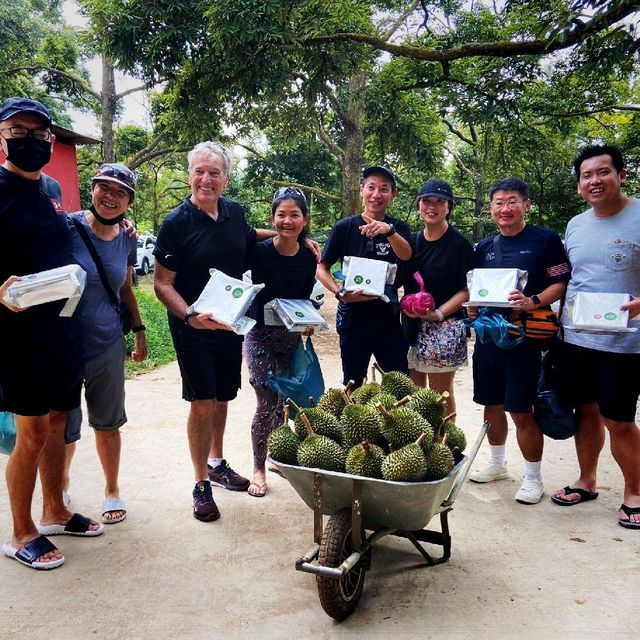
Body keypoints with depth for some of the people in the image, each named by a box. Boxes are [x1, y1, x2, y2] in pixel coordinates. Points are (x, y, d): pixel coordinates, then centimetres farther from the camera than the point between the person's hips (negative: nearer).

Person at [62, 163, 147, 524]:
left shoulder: (127, 240, 5)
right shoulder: (68, 227, -11)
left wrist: (139, 330, 16)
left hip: (109, 343, 4)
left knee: (108, 423, 14)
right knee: (64, 426, 7)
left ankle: (112, 491, 35)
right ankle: (61, 486, 34)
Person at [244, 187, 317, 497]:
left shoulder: (308, 258, -2)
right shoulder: (259, 252, -16)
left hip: (291, 337, 4)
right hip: (260, 335, -4)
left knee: (285, 400, 12)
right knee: (267, 404, -6)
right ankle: (258, 468, 12)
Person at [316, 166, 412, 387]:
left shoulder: (397, 227, 3)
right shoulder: (345, 227, -4)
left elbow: (406, 255, -17)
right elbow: (322, 268, -1)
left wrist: (389, 230, -34)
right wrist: (340, 293, -17)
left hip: (388, 316, 2)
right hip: (353, 316, -1)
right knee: (353, 383, 11)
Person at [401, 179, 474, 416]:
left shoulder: (460, 244, -5)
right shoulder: (412, 242, 12)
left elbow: (467, 290, -8)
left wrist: (439, 313, -20)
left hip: (445, 328, -5)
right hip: (412, 326, 6)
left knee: (441, 394, 2)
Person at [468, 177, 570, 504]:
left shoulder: (546, 240, -3)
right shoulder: (484, 247, 12)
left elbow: (562, 283, -6)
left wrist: (533, 301, -22)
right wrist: (473, 307, -1)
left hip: (525, 337, -5)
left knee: (521, 411, -2)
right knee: (492, 405, 15)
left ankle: (533, 477, 17)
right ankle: (497, 464, 35)